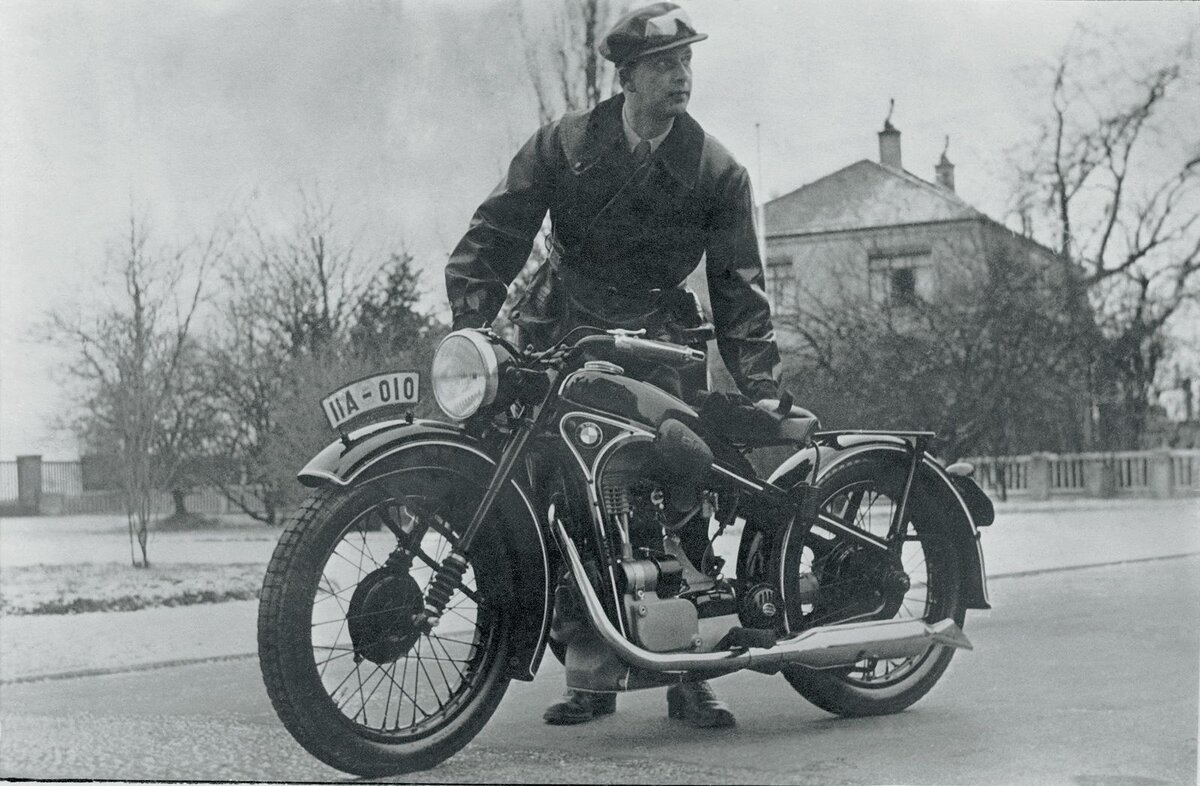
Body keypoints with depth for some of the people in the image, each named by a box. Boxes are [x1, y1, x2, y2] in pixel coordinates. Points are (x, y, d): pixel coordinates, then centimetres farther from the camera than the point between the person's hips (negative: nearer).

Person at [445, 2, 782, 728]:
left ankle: (690, 674, -1)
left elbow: (739, 285, 0)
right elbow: (494, 237, -3)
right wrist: (468, 327, -17)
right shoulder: (562, 145, 0)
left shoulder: (718, 172, 1)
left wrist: (762, 388, -9)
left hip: (660, 341, 0)